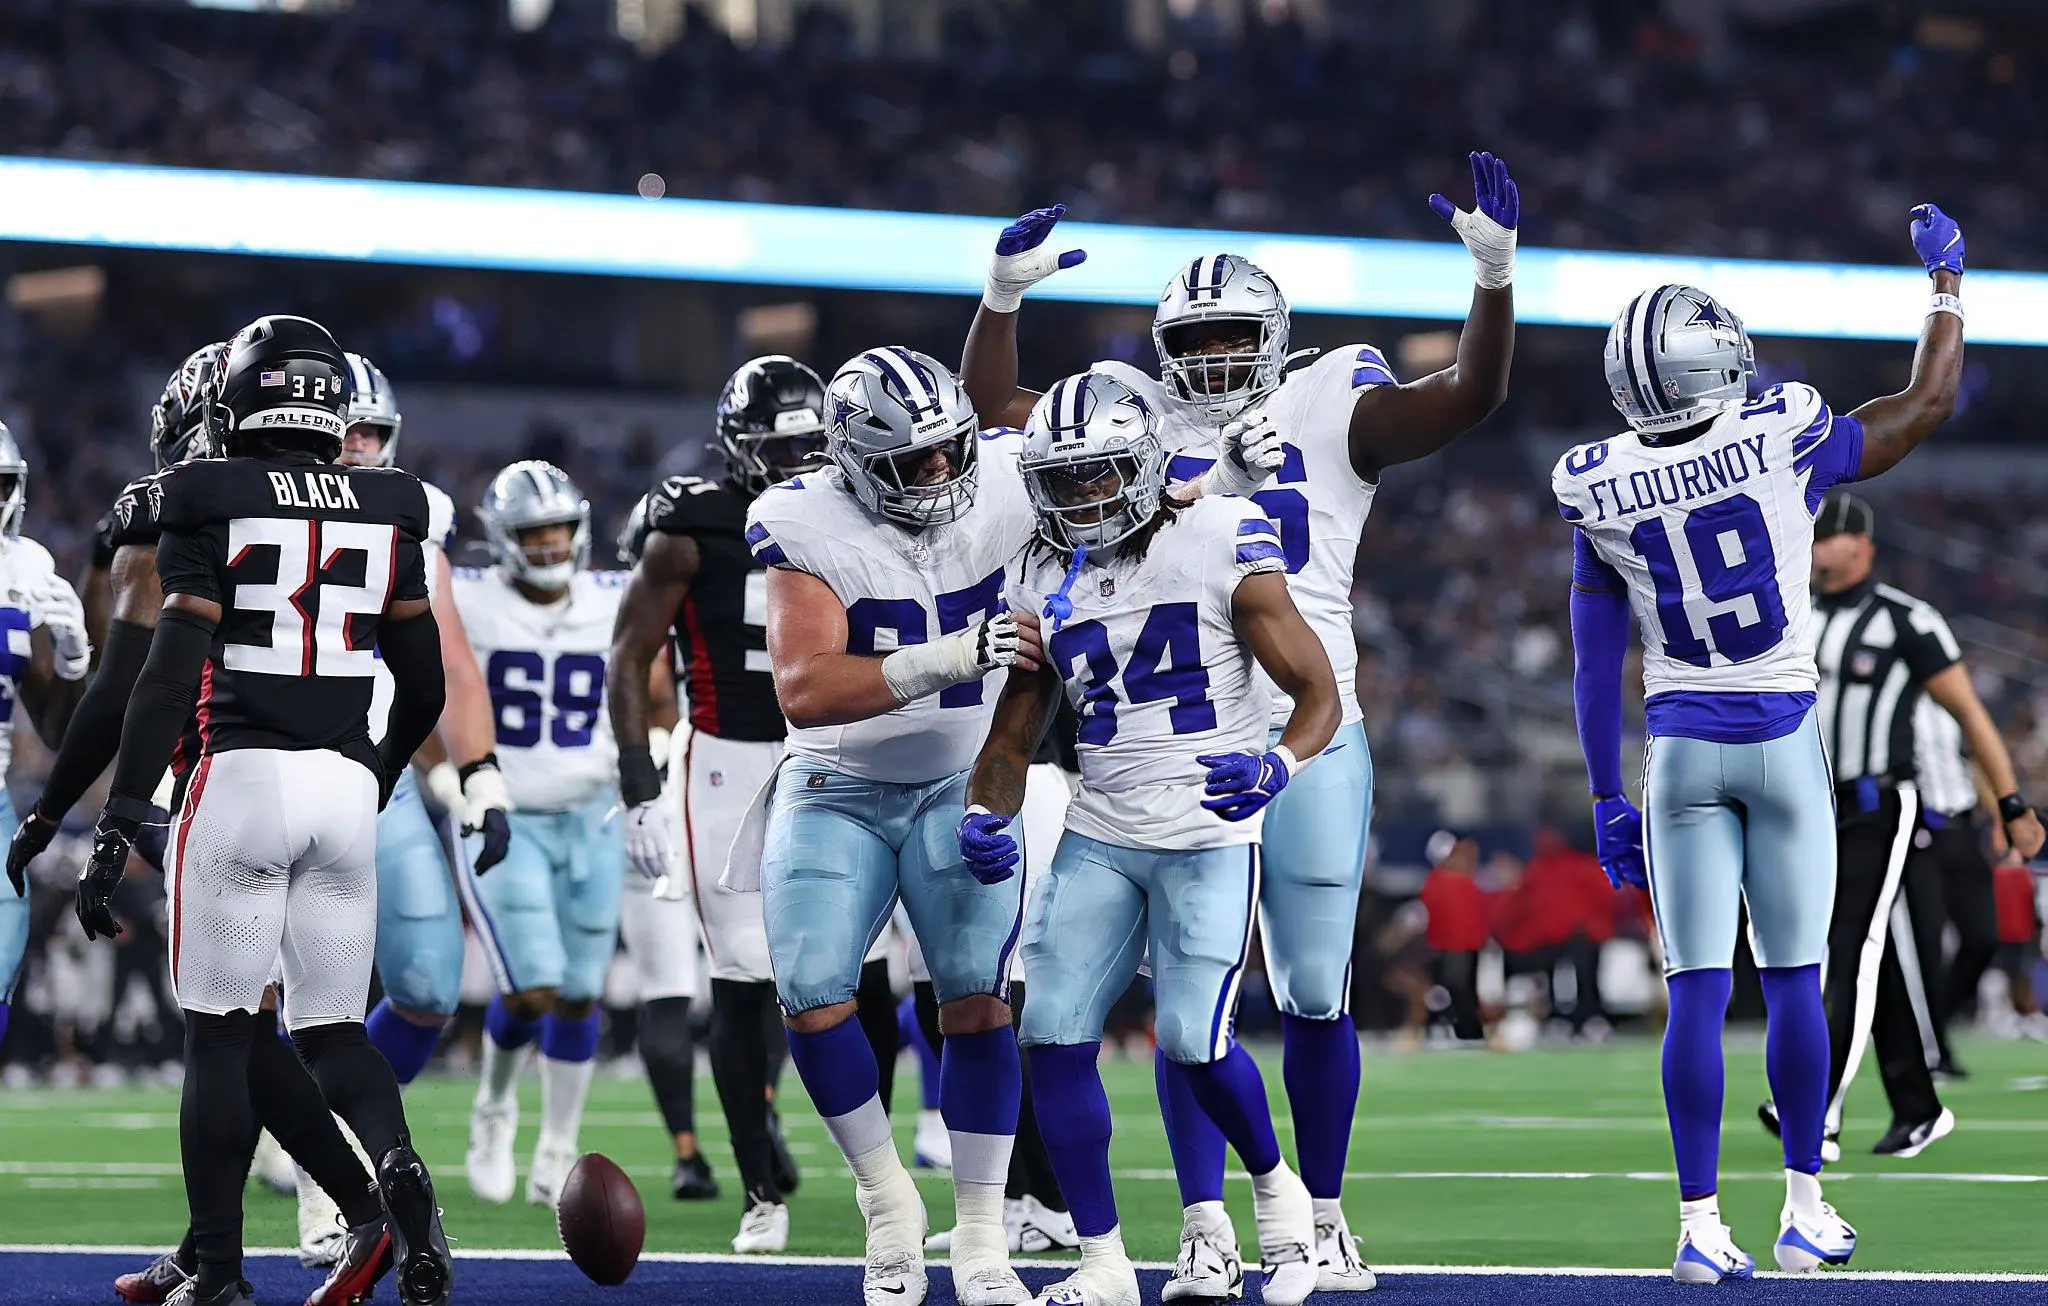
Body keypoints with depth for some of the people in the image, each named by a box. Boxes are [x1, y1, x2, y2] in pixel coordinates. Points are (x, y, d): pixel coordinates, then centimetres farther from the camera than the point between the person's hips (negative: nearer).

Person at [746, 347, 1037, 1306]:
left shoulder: (1003, 487, -10)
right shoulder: (811, 530, -19)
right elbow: (802, 690, -30)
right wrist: (949, 658, -39)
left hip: (962, 786, 1)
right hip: (836, 793, -1)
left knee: (976, 996, -13)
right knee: (811, 1000, -12)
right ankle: (888, 1204, 9)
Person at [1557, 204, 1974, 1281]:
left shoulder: (1601, 490, -4)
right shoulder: (1782, 441, -11)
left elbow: (1596, 665, 1)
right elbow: (1927, 404, 4)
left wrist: (1608, 799, 10)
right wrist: (1946, 279, 17)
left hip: (1681, 749, 1)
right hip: (1785, 740, -1)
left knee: (1697, 992, 2)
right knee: (1793, 983, 8)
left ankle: (1700, 1225, -2)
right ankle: (1804, 1212, 12)